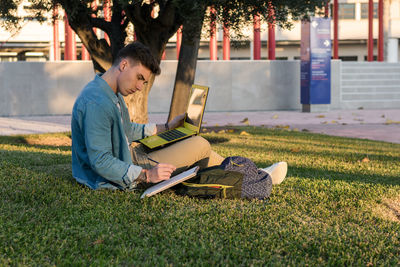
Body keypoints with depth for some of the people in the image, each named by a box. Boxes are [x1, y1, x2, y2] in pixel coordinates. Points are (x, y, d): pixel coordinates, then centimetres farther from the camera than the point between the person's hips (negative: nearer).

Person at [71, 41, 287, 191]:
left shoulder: (112, 94, 7)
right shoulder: (97, 103, -27)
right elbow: (100, 162, -30)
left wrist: (166, 127, 26)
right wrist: (146, 175, -33)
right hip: (123, 179, -11)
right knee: (200, 145, -9)